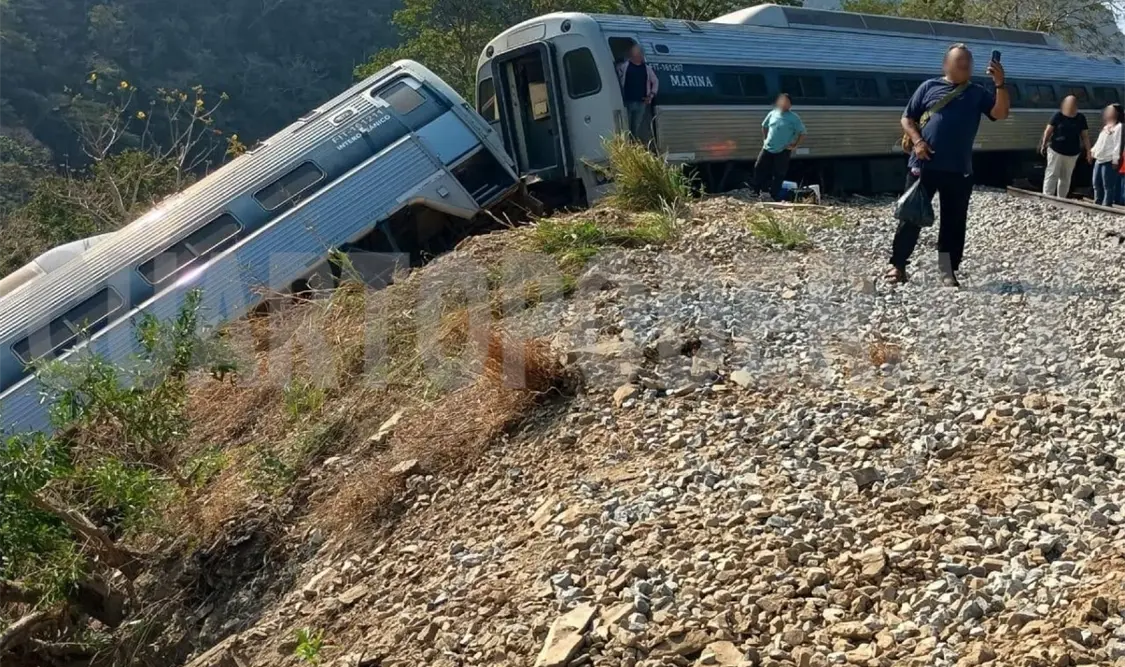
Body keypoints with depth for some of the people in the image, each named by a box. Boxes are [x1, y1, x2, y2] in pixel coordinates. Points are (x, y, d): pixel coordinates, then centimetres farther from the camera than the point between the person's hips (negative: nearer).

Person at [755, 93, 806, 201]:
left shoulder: (794, 118, -8)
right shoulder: (772, 114, 5)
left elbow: (802, 133, -5)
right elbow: (764, 126, 21)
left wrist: (794, 146, -9)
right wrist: (765, 139, 12)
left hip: (782, 151, -4)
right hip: (768, 148, 4)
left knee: (778, 175, 0)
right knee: (759, 168, 3)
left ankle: (775, 198, 8)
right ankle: (759, 191, 16)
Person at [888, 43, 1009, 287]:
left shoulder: (978, 93, 10)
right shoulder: (929, 87, 6)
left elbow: (1001, 113, -2)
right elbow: (907, 119, 6)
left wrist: (1000, 84, -15)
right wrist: (917, 141, -11)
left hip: (959, 169, 2)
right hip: (924, 165, -2)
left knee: (954, 221, 4)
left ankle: (948, 272, 12)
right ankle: (897, 265, 10)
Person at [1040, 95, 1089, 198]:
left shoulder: (1081, 118, 2)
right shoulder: (1058, 115, -6)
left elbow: (1085, 136, 5)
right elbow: (1048, 131, -2)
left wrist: (1088, 151, 2)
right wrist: (1044, 145, -5)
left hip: (1072, 153, 3)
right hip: (1056, 150, -3)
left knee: (1066, 177, 11)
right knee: (1052, 175, -7)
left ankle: (1061, 199, 20)